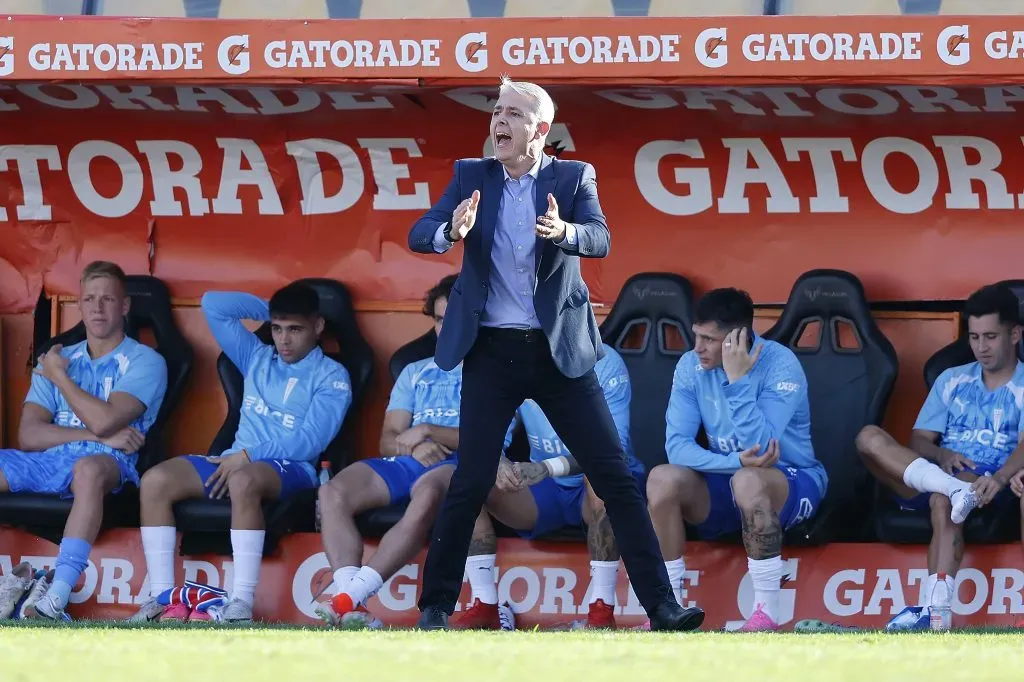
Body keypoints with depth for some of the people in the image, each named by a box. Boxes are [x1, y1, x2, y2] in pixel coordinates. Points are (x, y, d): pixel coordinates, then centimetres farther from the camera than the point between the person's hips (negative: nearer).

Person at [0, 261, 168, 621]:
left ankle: (57, 596, -50)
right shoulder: (57, 359, 21)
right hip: (46, 463, 5)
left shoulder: (144, 362, 6)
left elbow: (103, 420, -11)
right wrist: (98, 435, -6)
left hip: (108, 462, -5)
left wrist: (59, 377, 4)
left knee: (89, 468, -41)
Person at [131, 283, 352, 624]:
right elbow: (213, 305, 23)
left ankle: (242, 604, -46)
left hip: (290, 468, -6)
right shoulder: (257, 358, 22)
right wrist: (268, 308, 20)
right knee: (156, 480, -19)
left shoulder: (331, 377, 4)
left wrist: (247, 456, -16)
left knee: (244, 480, -42)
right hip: (237, 460, 6)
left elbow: (310, 442, -11)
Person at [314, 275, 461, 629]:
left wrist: (428, 432, -8)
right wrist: (411, 444, -5)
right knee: (334, 492, -25)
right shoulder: (415, 372, 30)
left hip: (457, 465, -5)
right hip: (404, 463, 5)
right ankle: (350, 601, -39)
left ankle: (351, 597, -47)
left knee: (427, 495, -42)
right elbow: (388, 439, 20)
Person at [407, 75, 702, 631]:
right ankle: (436, 605, 10)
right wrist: (452, 232, -29)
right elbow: (419, 235, -6)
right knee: (471, 482, -4)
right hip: (492, 351, 0)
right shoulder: (472, 177, 5)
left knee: (614, 476, -3)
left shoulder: (573, 178, 2)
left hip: (559, 351, 0)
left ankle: (661, 606, -2)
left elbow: (599, 241, -14)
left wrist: (563, 232, -37)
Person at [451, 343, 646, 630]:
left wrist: (548, 468, -40)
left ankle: (602, 610, -33)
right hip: (546, 491, 5)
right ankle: (484, 607, -19)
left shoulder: (603, 363, -16)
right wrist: (498, 464, -29)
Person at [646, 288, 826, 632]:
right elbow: (677, 445, -14)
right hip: (725, 485, 5)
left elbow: (759, 446, -30)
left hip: (791, 483, -4)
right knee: (662, 479, -24)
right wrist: (736, 460, -29)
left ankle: (767, 612, -29)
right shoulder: (691, 366, -6)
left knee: (748, 481, -38)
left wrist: (737, 380, -32)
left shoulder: (779, 364, -20)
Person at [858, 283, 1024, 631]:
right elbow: (919, 440, 13)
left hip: (990, 486, -5)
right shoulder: (951, 380, 20)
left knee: (943, 498, -40)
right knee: (869, 437, -20)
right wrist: (941, 455, -13)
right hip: (931, 476, 5)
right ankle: (954, 489, -40)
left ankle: (935, 608, -54)